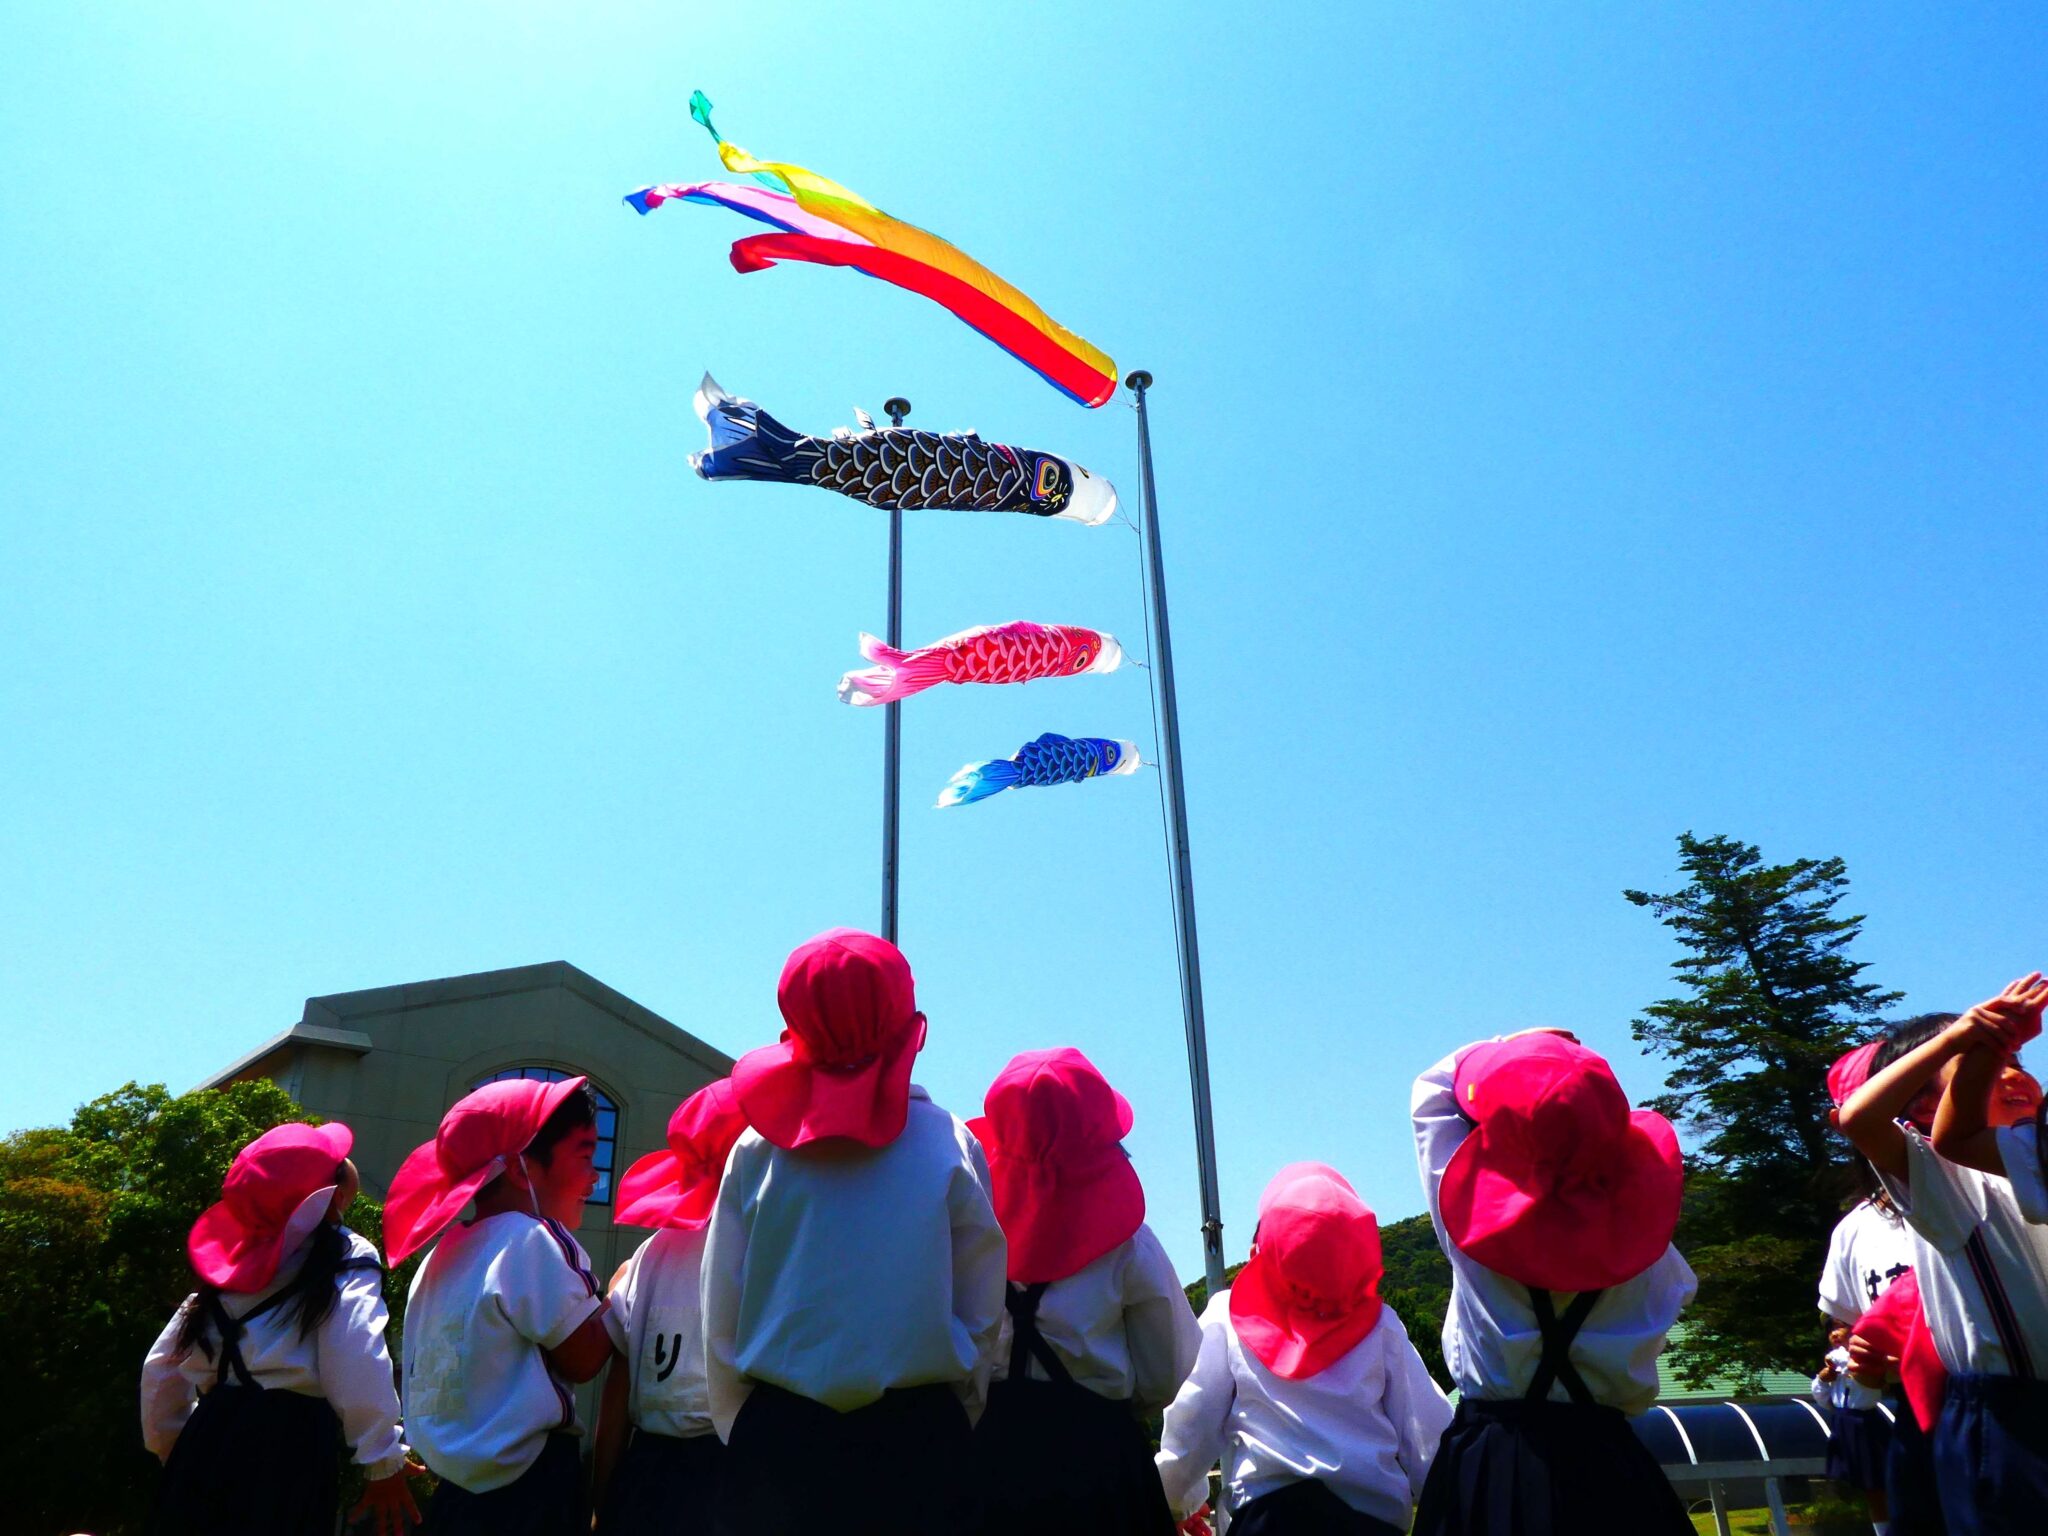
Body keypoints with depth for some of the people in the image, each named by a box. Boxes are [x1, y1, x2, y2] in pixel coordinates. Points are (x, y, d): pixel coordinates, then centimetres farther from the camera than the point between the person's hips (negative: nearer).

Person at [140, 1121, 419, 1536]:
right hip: (289, 1452, -7)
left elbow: (161, 1367, 20)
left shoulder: (233, 1255, 15)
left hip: (210, 1440, 7)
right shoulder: (347, 1259, -6)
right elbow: (358, 1374, -18)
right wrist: (385, 1464, -11)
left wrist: (177, 1448, 31)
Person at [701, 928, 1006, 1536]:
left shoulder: (758, 1146, -2)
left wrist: (743, 1435, 13)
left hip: (779, 1437, 1)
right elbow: (982, 1314, 0)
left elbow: (720, 1315, 1)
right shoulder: (949, 1144, -5)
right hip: (916, 1438, -1)